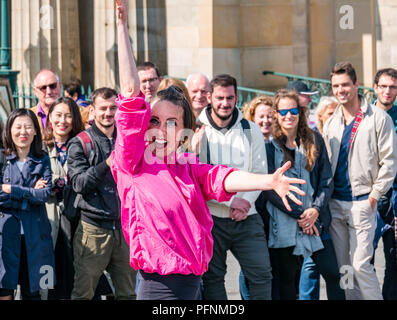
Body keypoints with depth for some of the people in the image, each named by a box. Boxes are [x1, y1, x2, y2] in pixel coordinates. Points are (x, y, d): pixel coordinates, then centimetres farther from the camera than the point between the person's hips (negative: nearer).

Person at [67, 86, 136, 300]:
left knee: (127, 292, 9)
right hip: (94, 228, -4)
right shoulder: (80, 144, 0)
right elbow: (79, 184, -11)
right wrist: (107, 165, -20)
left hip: (125, 225, 4)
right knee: (83, 292, -2)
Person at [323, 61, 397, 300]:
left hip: (362, 202, -5)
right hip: (335, 203, 5)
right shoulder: (331, 124, 13)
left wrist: (375, 195, -9)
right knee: (344, 267, 7)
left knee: (361, 264, -11)